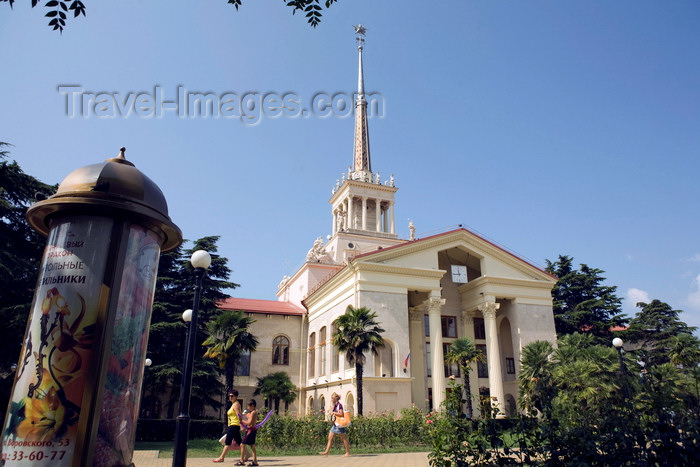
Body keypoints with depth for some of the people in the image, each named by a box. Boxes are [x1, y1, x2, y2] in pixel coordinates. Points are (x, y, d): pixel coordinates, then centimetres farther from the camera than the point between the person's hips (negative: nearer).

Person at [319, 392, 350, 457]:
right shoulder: (335, 405, 15)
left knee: (344, 438, -2)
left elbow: (341, 414, -20)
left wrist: (333, 413, -14)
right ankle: (327, 451, 8)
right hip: (335, 424, 10)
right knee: (330, 437, 6)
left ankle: (348, 452, 5)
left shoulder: (339, 405, -12)